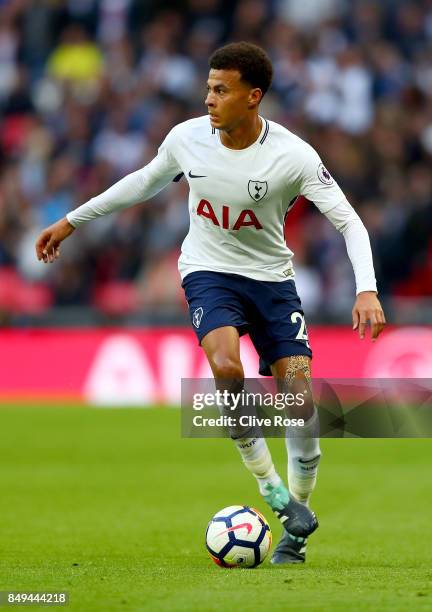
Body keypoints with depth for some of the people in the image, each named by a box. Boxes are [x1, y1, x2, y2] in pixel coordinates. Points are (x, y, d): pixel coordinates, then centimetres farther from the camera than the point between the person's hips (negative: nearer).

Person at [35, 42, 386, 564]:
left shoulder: (292, 156, -18)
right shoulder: (187, 138, -9)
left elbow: (348, 222, -15)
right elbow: (146, 182, 11)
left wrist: (366, 290, -30)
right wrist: (71, 221, 18)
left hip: (271, 276, 0)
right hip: (209, 272, 0)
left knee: (300, 399, -9)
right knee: (226, 366, -30)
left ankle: (295, 529, 11)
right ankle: (270, 486, -14)